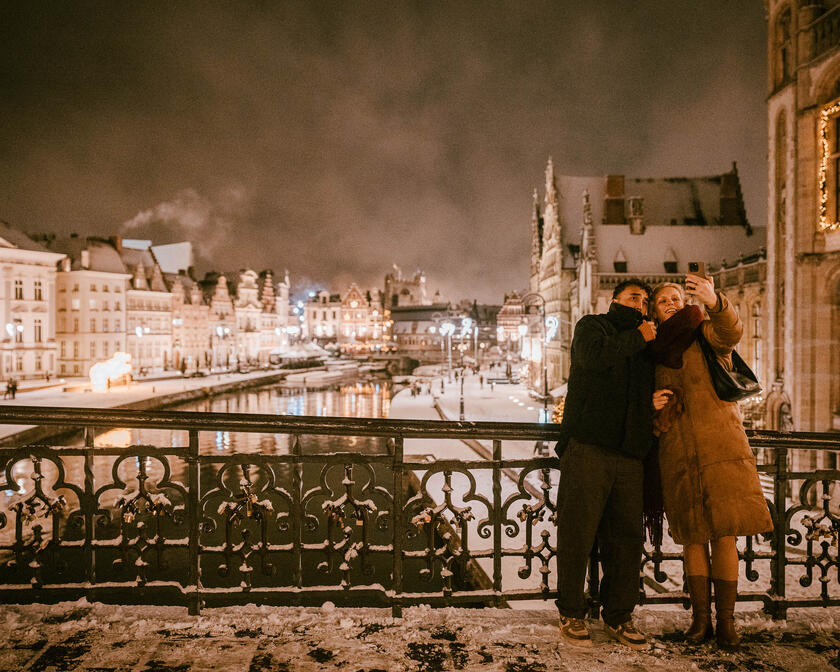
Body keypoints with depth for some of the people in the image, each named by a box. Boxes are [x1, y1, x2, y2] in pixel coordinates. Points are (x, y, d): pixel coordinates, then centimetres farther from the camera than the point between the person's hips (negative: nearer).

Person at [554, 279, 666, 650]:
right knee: (578, 530, -4)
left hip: (629, 455, 6)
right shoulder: (592, 326, 9)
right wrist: (637, 337, -2)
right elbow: (595, 357, -14)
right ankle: (571, 613, 8)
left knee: (627, 535, 5)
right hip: (587, 448, -6)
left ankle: (618, 616, 17)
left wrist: (655, 402, 7)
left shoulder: (645, 348, 26)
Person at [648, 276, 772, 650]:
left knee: (724, 534, -4)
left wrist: (714, 302, -39)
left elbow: (730, 332, -20)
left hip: (720, 446, -2)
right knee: (693, 536, 4)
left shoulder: (705, 334, 6)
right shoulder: (655, 354, 14)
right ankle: (700, 617, 13)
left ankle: (725, 620, 6)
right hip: (678, 453, 3)